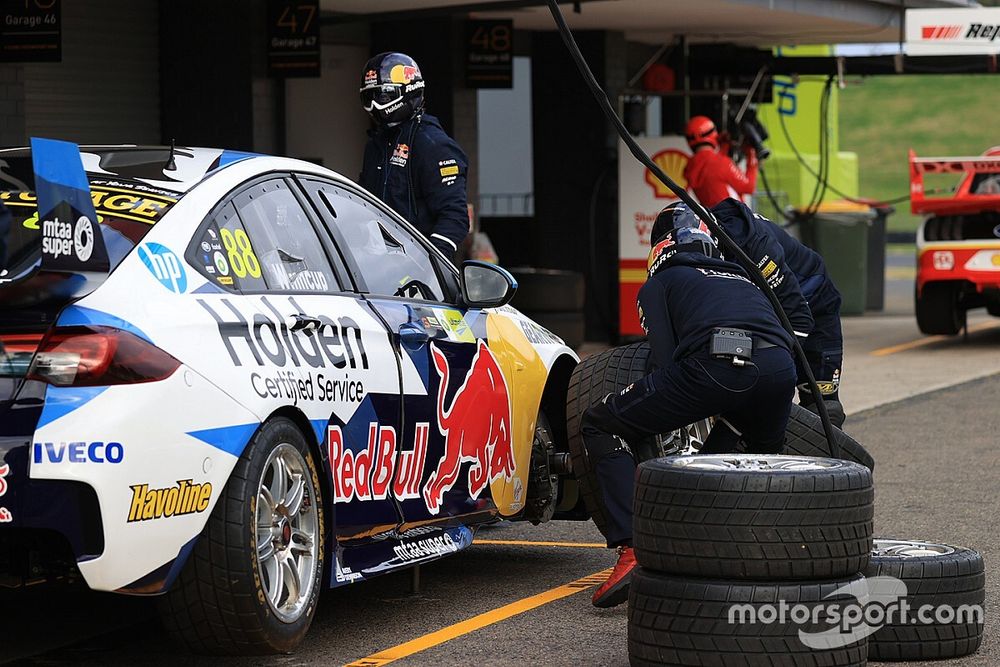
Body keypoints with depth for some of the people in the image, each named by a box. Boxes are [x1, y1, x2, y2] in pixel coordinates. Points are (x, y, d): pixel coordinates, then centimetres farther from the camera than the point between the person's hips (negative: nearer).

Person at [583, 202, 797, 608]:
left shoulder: (659, 285, 28)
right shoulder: (742, 281, 42)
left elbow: (665, 359, 15)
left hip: (715, 363, -5)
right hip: (779, 365, 5)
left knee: (599, 426, 13)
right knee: (766, 452, 39)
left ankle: (630, 549, -4)